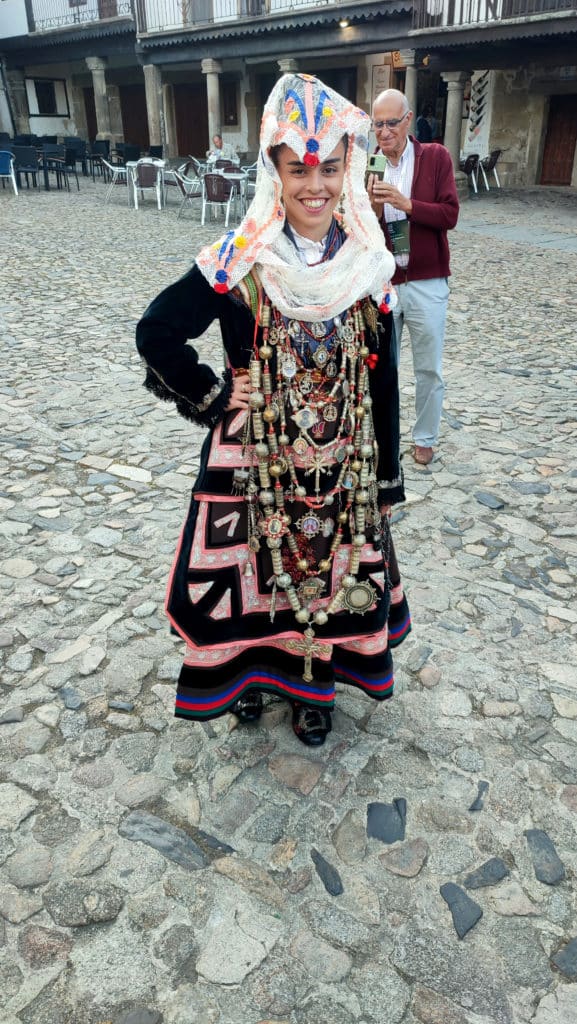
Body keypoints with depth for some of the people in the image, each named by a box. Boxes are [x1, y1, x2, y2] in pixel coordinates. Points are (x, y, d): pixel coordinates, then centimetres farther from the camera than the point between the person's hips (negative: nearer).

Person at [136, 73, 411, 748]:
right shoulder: (239, 260, -12)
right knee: (254, 570, 12)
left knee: (334, 570, 13)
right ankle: (251, 674, 41)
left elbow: (383, 381, 1)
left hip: (343, 463, 2)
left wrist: (385, 479, 4)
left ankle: (311, 684, 40)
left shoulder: (367, 264, -4)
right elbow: (156, 332, -6)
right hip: (252, 460, -2)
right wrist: (212, 395, -9)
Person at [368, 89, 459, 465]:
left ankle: (426, 438, 25)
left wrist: (405, 203, -21)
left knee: (429, 369, 8)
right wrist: (372, 207, -20)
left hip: (427, 283, -1)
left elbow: (450, 215, -10)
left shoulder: (437, 157, -1)